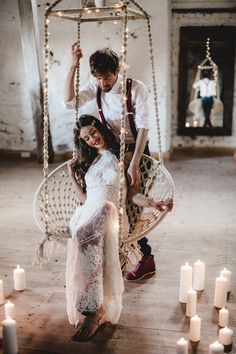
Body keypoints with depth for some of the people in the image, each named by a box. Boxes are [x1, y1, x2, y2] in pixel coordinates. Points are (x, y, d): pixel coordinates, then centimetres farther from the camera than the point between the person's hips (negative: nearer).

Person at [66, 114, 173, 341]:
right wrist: (72, 176, 23)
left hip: (109, 211, -3)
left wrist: (153, 204, -6)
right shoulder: (87, 162, 31)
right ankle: (99, 311, -40)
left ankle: (95, 311, -40)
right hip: (87, 212, 3)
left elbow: (131, 194, 11)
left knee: (84, 232, -39)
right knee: (81, 233, -36)